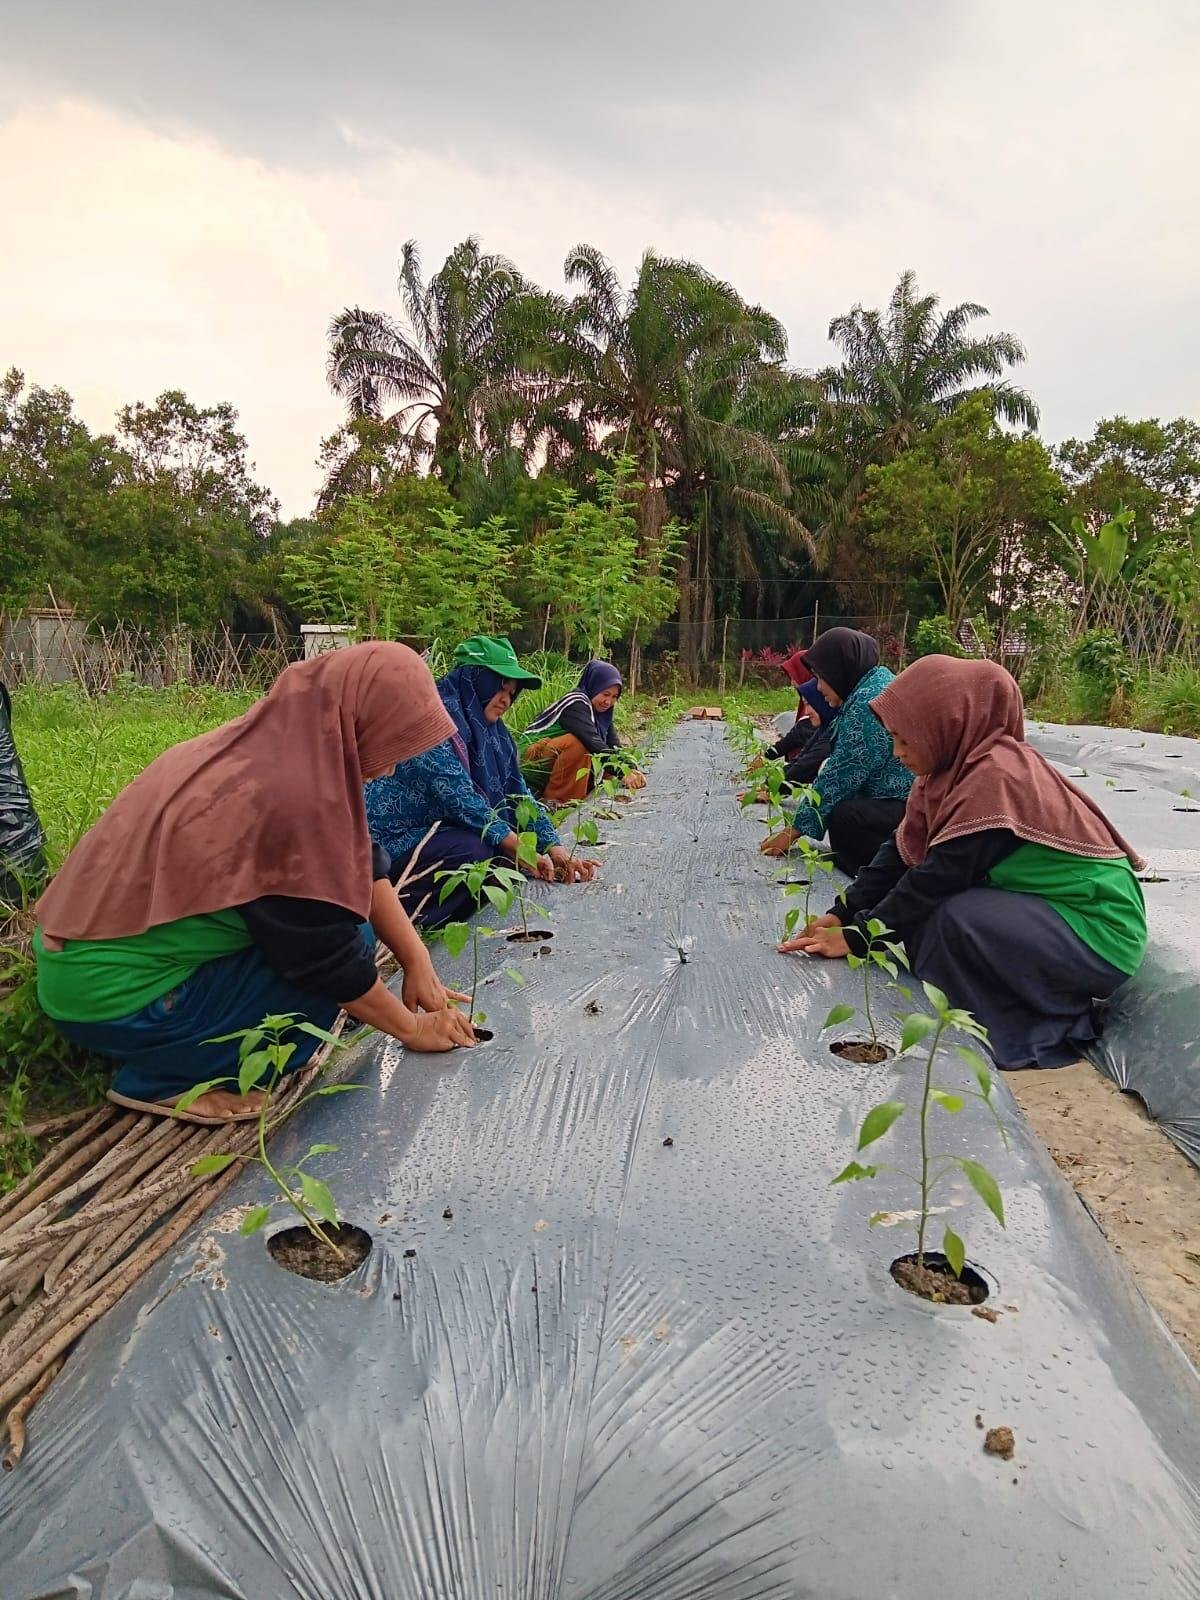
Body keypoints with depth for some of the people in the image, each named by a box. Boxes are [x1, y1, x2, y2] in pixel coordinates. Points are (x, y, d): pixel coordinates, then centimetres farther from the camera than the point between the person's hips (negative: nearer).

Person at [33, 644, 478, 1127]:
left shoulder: (273, 748, -3)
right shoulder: (285, 798, -29)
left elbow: (361, 865, 5)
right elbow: (329, 955, -20)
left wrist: (417, 960, 3)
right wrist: (412, 1027, -5)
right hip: (112, 996, -9)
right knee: (350, 936, -10)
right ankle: (162, 1080, -3)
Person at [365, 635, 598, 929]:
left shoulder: (490, 730, 5)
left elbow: (517, 792, 2)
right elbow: (458, 797, -28)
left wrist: (554, 847, -9)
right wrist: (521, 850, -27)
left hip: (437, 832, 9)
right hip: (389, 841, -9)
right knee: (476, 850, -30)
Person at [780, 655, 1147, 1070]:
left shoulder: (996, 776, -26)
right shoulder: (958, 766, 0)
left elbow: (941, 877, -26)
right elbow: (903, 852, 3)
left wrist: (857, 936, -17)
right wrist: (843, 913, -4)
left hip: (1100, 931, -9)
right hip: (1042, 910, 9)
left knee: (957, 918, -28)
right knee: (922, 904, -1)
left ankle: (1053, 1029, -6)